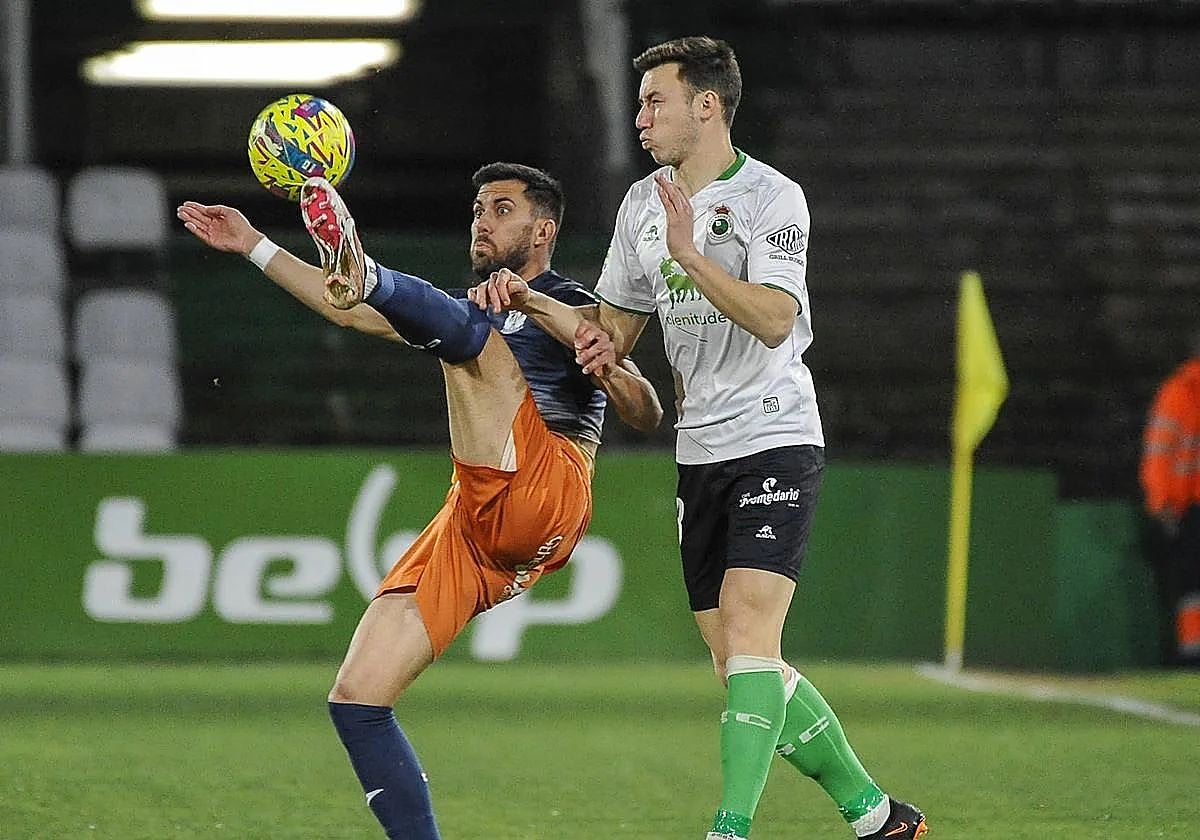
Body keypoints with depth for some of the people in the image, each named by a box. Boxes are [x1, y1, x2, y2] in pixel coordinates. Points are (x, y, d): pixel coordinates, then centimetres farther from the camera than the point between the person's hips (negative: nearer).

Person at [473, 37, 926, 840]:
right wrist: (531, 301, 4)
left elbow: (774, 320, -23)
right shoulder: (642, 204, 12)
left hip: (776, 441, -7)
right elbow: (614, 335, 19)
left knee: (748, 631, -20)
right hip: (701, 453, 8)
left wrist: (690, 255, -31)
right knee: (741, 668, 6)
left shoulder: (771, 196, -10)